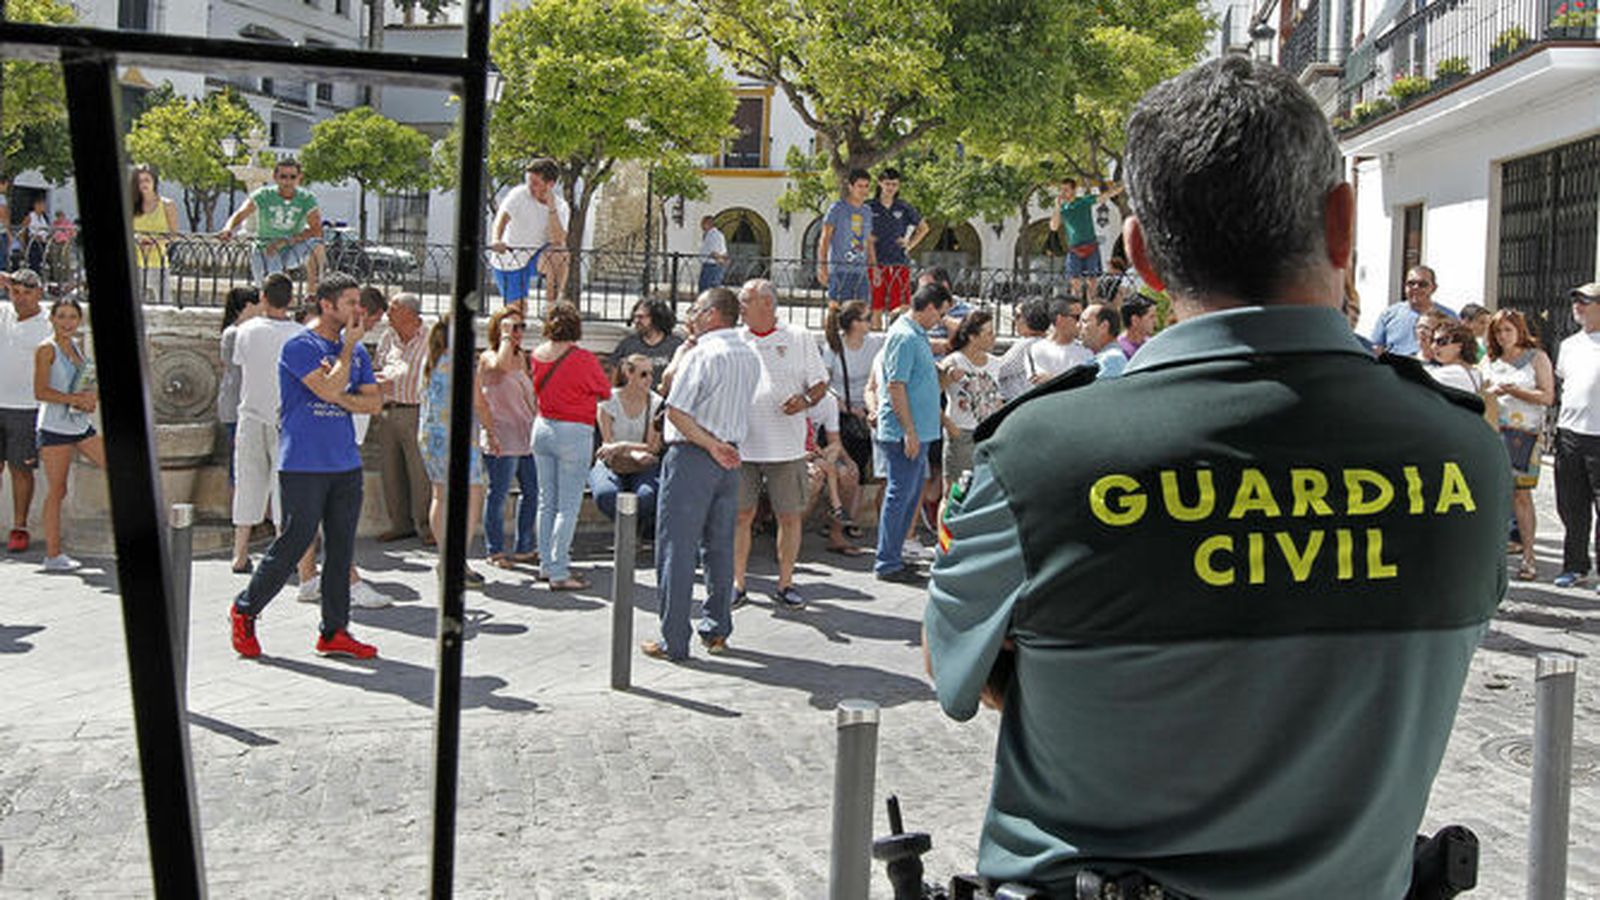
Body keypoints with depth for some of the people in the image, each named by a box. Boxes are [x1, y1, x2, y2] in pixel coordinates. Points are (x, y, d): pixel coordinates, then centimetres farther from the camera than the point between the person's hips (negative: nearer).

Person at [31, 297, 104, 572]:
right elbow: (41, 392, -17)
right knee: (56, 491, -3)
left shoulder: (78, 344, 12)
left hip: (81, 425, 7)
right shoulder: (46, 349, -9)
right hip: (55, 428, -7)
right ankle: (53, 555, 3)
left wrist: (91, 396, 2)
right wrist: (77, 400, -20)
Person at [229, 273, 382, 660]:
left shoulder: (357, 351, 13)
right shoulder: (300, 347, -8)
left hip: (346, 466, 7)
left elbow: (374, 401, 8)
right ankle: (245, 610, 17)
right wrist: (348, 347, -9)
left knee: (341, 549, 6)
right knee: (292, 544, -3)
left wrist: (341, 399, -9)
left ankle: (334, 632, 12)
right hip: (303, 465, -6)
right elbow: (329, 388, -20)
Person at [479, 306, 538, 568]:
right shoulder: (488, 358, -6)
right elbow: (501, 365, -32)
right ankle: (495, 551, 6)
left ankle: (523, 548, 20)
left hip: (528, 436, 8)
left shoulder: (521, 358, 16)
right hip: (501, 438, -8)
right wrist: (506, 337, -19)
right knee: (498, 494, -2)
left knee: (533, 491, 9)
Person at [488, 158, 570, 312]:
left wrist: (551, 208, -29)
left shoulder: (561, 207, -9)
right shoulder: (519, 194, -15)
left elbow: (558, 241, -24)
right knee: (518, 309, -6)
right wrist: (496, 240, -52)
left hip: (537, 258, 1)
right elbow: (501, 218, -31)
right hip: (509, 260, -1)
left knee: (559, 256, -31)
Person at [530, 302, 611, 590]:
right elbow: (605, 393, -1)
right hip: (575, 433, -6)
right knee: (568, 506, -2)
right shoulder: (583, 359, -16)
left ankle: (547, 564, 22)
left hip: (542, 427, 6)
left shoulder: (538, 355, 0)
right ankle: (558, 572, -3)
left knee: (546, 501, 15)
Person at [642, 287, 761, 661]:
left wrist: (710, 445, -11)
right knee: (720, 548, 15)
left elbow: (675, 411, -18)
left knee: (677, 550, -2)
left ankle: (674, 641, 1)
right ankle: (717, 630, 21)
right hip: (728, 460, 8)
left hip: (691, 458, -8)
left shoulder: (702, 354, -14)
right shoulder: (750, 357, 9)